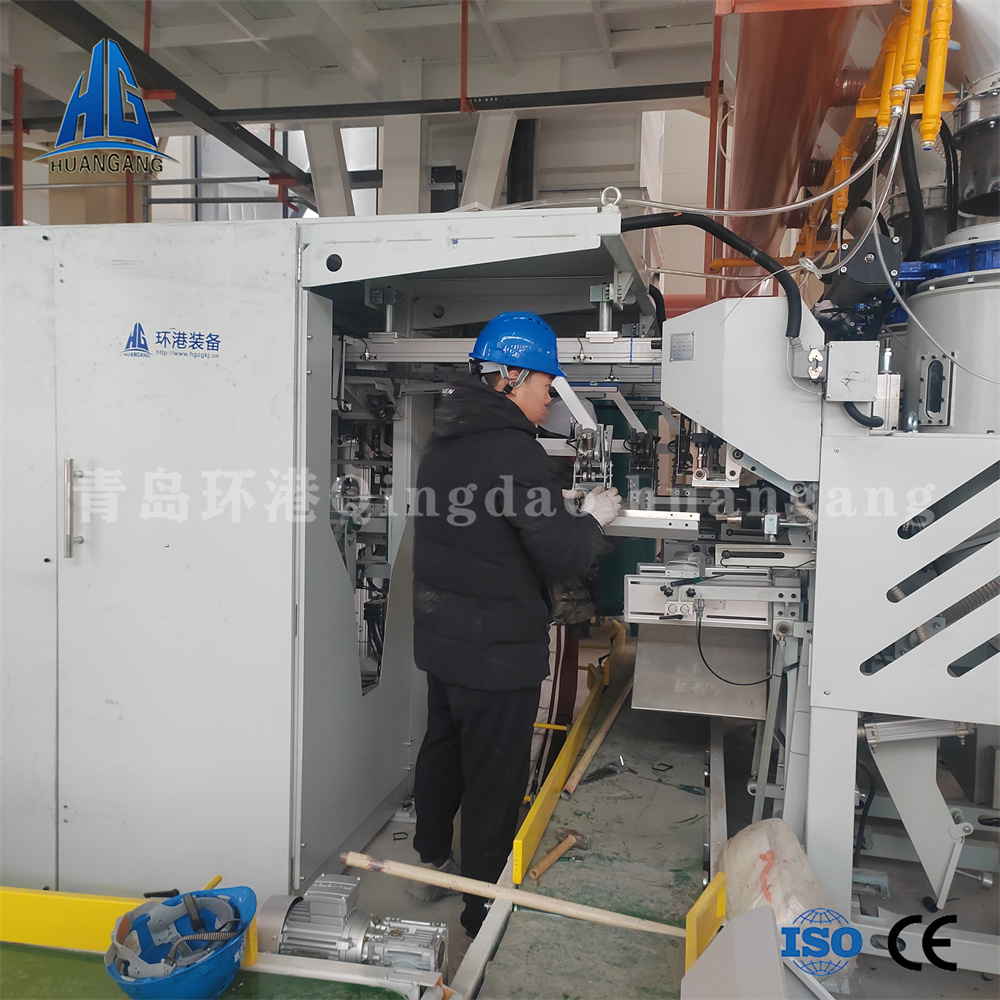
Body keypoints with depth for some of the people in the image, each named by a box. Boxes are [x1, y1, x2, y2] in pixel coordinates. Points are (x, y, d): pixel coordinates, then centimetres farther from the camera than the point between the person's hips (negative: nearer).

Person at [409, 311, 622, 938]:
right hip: (497, 650, -9)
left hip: (440, 637, 9)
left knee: (443, 746, 25)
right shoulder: (513, 451, -23)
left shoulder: (444, 443, 6)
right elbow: (563, 557, -24)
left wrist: (571, 516, 12)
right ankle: (485, 908, 23)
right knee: (495, 780, 6)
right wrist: (593, 518, -4)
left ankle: (431, 863, 45)